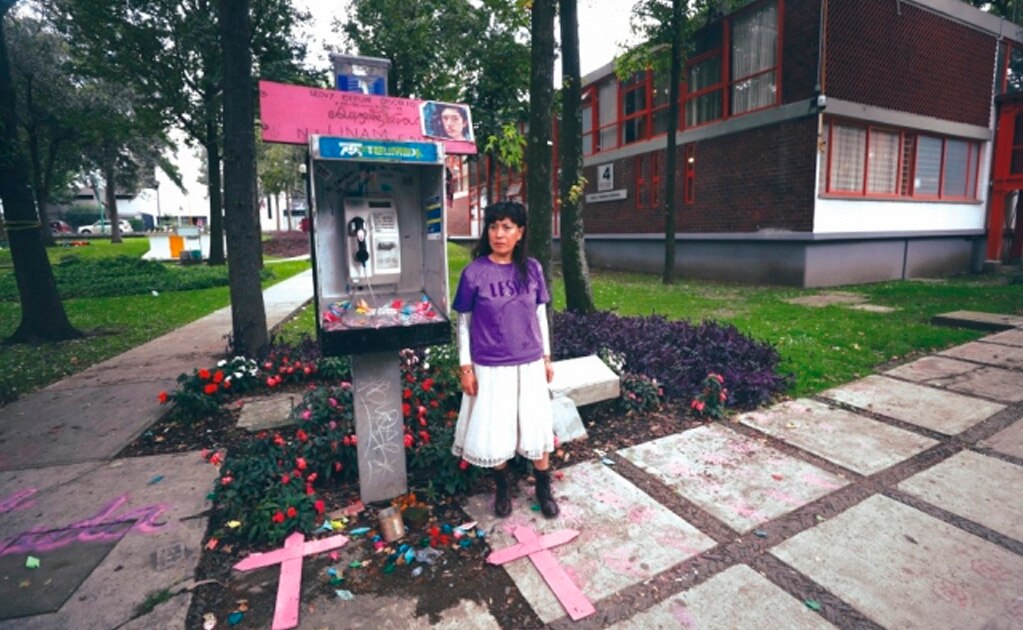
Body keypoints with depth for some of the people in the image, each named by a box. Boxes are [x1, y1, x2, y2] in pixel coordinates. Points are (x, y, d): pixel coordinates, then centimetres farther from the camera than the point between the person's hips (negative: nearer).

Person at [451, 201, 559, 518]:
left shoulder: (532, 269, -2)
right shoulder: (474, 273, -10)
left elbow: (540, 315, 7)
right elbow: (463, 322, -4)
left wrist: (546, 357, 9)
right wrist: (465, 367, -6)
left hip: (529, 364, 2)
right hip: (490, 367, -2)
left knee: (537, 428, 12)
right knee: (495, 431, 11)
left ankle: (544, 489, 34)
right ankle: (502, 488, 37)